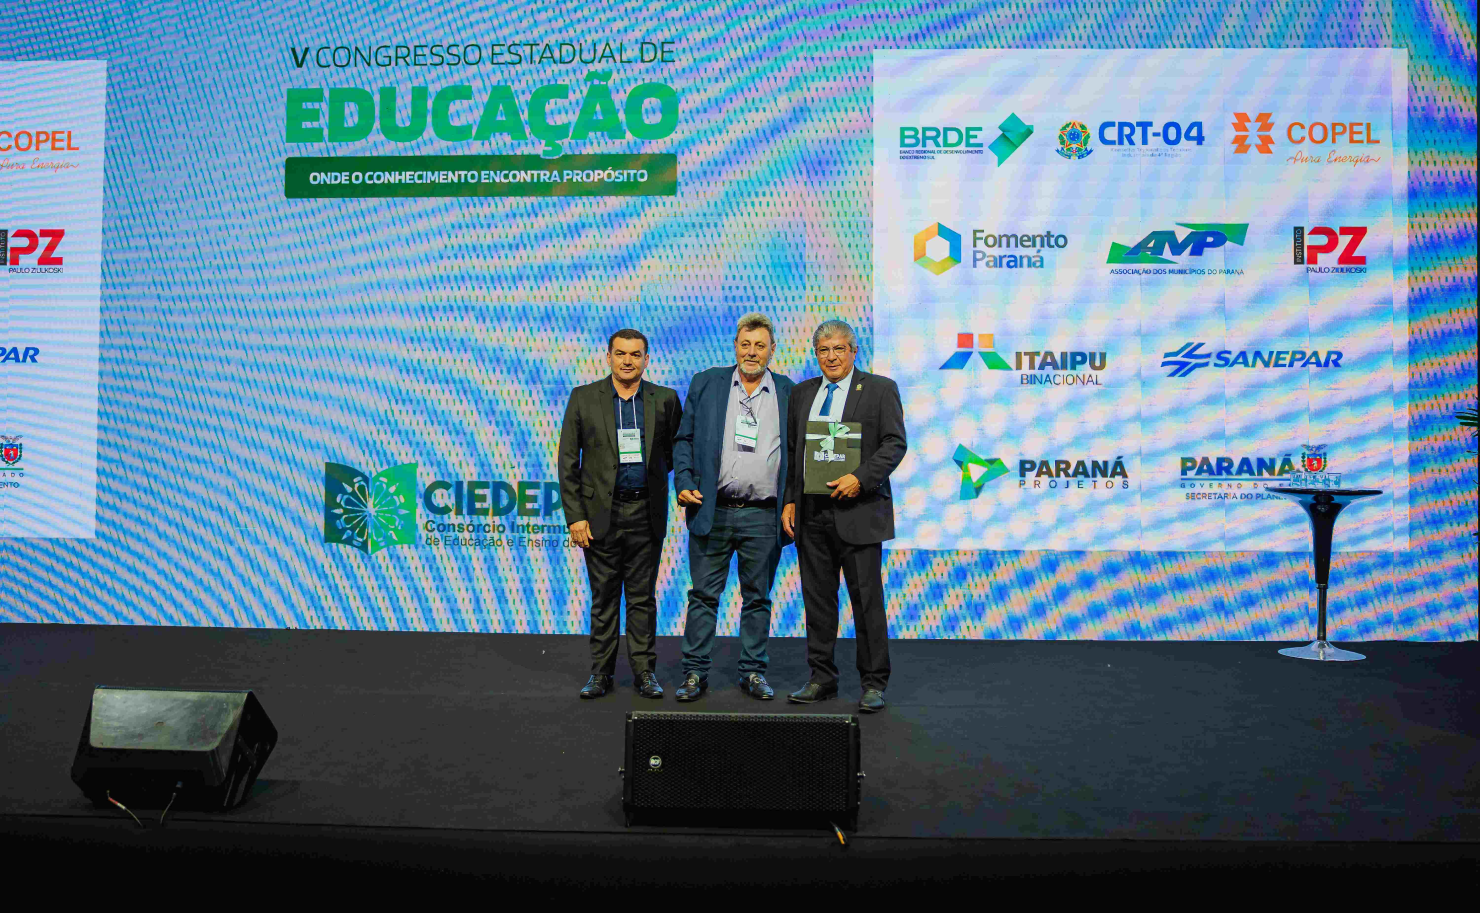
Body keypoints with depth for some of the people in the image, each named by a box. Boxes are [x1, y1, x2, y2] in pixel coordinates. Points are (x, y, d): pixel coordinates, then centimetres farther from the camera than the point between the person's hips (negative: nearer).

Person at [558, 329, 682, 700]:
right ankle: (601, 672, 19)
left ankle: (644, 671, 18)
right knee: (603, 597, 8)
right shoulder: (583, 398, 2)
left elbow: (677, 452, 13)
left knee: (643, 597, 7)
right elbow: (568, 461, 0)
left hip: (646, 514, 0)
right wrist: (575, 516, -5)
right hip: (601, 513, 0)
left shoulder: (665, 400, 4)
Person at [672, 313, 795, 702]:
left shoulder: (789, 392, 7)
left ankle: (753, 672, 23)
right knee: (703, 595, 5)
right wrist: (684, 484, -4)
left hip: (764, 516, 0)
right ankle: (695, 672, 16)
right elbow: (684, 439, 8)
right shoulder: (705, 383, 7)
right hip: (711, 510, 0)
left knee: (758, 597, 10)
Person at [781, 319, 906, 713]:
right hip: (812, 513, 4)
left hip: (858, 510, -4)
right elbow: (792, 451, 15)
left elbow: (894, 443, -5)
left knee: (867, 599, 1)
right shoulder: (802, 393, 15)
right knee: (817, 599, 9)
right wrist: (790, 501, 6)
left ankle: (874, 684, 13)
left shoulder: (880, 389, 2)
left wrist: (860, 478, -18)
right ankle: (821, 678, 21)